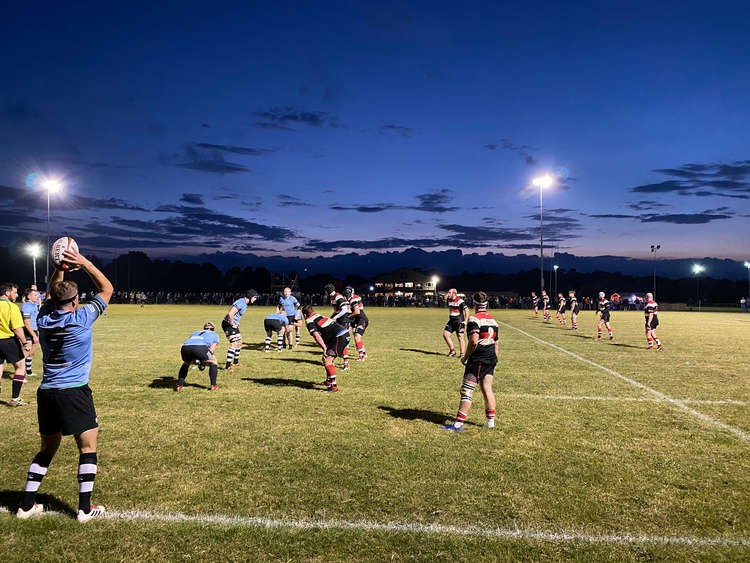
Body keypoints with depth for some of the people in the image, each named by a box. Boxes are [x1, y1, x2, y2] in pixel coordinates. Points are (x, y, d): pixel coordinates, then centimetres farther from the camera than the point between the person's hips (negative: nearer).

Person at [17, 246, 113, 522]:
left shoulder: (44, 318, 4)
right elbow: (107, 289, -2)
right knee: (88, 448, 4)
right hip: (74, 393, -6)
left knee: (47, 449, 20)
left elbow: (53, 293, 25)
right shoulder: (81, 319, -11)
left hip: (46, 393, 6)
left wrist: (59, 268, 18)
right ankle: (85, 508, 5)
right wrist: (85, 264, -2)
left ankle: (27, 504, 23)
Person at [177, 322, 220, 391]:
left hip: (185, 348, 4)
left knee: (186, 363, 36)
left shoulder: (195, 332, 43)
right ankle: (214, 385, 18)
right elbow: (212, 349, 18)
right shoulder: (215, 335, 34)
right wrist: (204, 362, 23)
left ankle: (179, 385, 28)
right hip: (200, 347, -4)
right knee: (213, 362, 23)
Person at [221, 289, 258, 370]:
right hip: (228, 324, -11)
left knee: (239, 342, 19)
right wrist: (232, 324, -18)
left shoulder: (245, 303, 10)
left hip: (234, 325, 11)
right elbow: (230, 314, -32)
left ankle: (235, 362, 33)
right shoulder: (241, 303, -23)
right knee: (234, 344, -18)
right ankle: (227, 366, -20)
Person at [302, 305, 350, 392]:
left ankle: (334, 386, -14)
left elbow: (316, 335, -15)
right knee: (328, 358, 22)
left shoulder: (309, 321, 1)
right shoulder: (319, 316, 27)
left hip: (340, 336, -9)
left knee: (327, 359, -10)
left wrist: (324, 348, -20)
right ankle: (329, 381, 34)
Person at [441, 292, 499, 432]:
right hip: (491, 358, 8)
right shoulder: (493, 320, 13)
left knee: (467, 391, -5)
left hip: (477, 359, -8)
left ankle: (458, 424, -4)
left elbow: (474, 341, -22)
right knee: (487, 390, 13)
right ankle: (490, 422, 16)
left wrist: (465, 357, -10)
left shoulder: (474, 319, -11)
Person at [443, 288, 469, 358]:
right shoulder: (448, 300, 8)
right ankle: (452, 350, 8)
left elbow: (467, 311, -15)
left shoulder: (460, 301, -14)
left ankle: (462, 354, 2)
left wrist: (465, 321, -17)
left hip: (459, 322, -7)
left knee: (460, 337, -5)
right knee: (445, 334, -2)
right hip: (451, 321, 7)